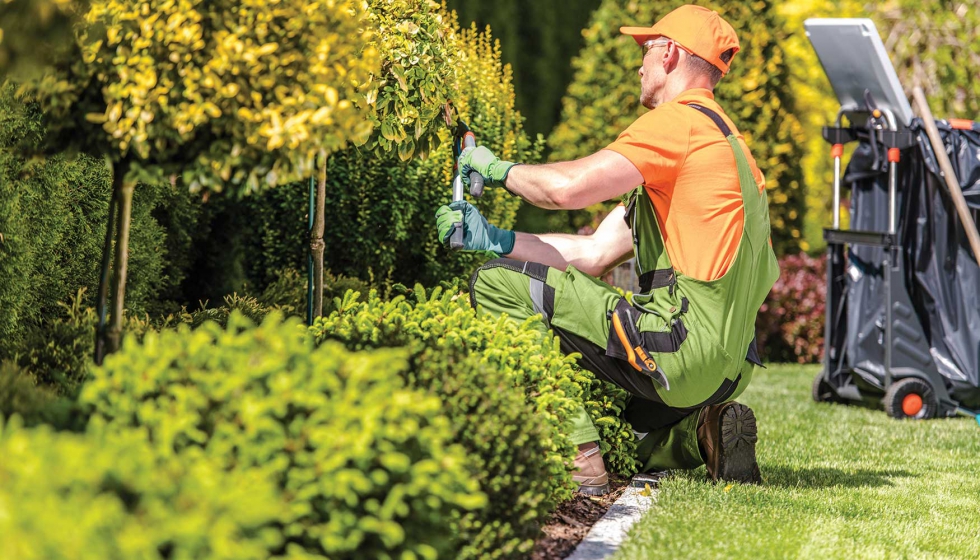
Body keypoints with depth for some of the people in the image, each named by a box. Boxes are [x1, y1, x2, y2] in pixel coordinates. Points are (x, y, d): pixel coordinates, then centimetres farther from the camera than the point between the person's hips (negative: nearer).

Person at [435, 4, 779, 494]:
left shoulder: (681, 120, -8)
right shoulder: (717, 134, 24)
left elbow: (568, 186, -19)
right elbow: (594, 254, 19)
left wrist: (498, 168, 1)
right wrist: (493, 240, 13)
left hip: (685, 341, -10)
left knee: (498, 285, -11)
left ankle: (579, 461, -16)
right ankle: (701, 432, 9)